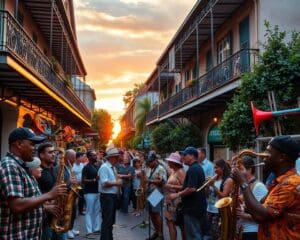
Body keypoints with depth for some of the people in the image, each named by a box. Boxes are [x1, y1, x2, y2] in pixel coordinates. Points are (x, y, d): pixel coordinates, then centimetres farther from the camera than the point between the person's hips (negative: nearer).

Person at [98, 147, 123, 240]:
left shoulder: (113, 167, 14)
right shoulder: (104, 167, -16)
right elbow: (104, 183, -25)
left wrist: (118, 182, 3)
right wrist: (116, 183, -17)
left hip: (113, 196, 10)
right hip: (107, 196, -10)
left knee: (111, 220, 18)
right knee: (107, 220, -6)